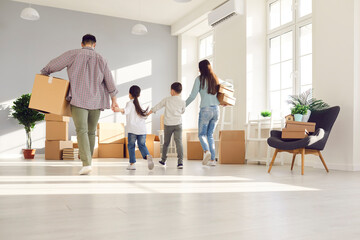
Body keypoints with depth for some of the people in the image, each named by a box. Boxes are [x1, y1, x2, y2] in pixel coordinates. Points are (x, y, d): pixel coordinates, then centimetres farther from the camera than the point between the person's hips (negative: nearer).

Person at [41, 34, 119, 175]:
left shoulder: (73, 54, 2)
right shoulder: (101, 60, 10)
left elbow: (54, 65, 5)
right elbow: (109, 81, 9)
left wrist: (44, 73, 25)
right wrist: (114, 100, 16)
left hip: (79, 100, -3)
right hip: (95, 101, 3)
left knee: (82, 131, -10)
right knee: (91, 132, 12)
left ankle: (86, 163, -23)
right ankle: (88, 161, 18)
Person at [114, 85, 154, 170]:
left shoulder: (130, 103, 0)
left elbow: (127, 111, -22)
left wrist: (120, 110, -39)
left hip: (132, 129, -3)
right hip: (142, 129, 4)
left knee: (131, 145, 9)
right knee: (142, 145, 12)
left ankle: (132, 163, 5)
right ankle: (147, 156, -15)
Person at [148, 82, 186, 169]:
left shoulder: (167, 100, 1)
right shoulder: (182, 102, 1)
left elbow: (157, 107, 7)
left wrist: (149, 112, 18)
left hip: (168, 125, 1)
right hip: (178, 124, -1)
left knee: (166, 143, 16)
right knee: (179, 142, -7)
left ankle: (163, 160, 30)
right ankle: (180, 162, -18)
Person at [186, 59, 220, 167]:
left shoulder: (200, 79, -4)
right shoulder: (216, 79, 11)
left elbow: (192, 96, -7)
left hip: (205, 110, -5)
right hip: (216, 110, 5)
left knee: (202, 134, 8)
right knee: (210, 135, 13)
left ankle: (206, 151, -20)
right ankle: (212, 159, 8)